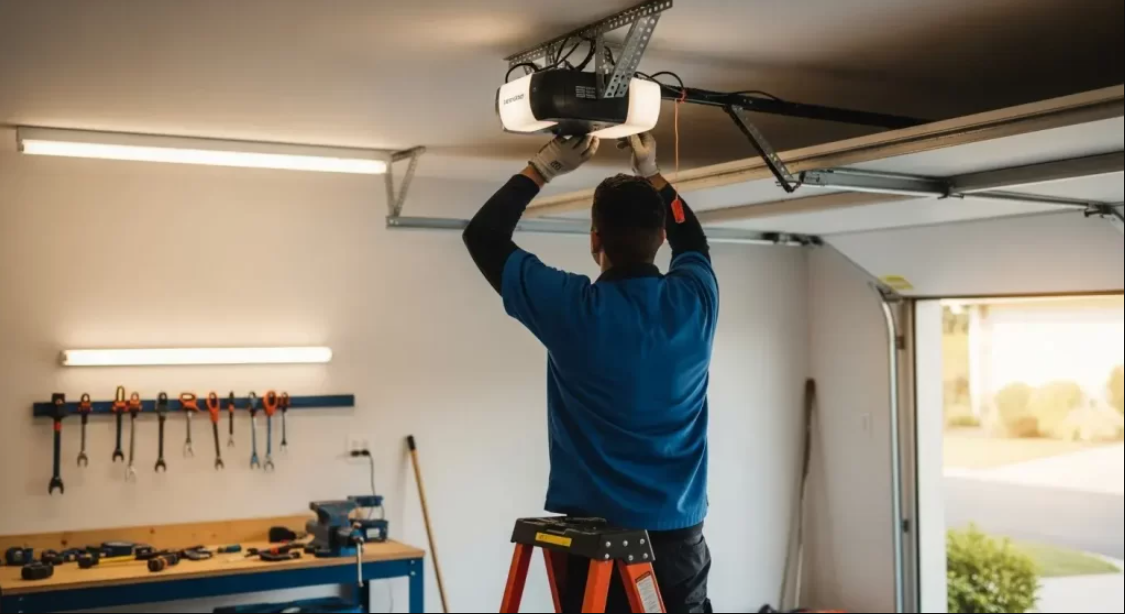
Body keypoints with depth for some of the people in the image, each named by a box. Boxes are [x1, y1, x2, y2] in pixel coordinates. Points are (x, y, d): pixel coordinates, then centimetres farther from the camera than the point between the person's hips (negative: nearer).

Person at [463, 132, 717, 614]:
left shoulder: (572, 308, -14)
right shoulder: (695, 301, -5)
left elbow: (482, 235, 1)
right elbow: (693, 240, 21)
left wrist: (543, 168, 7)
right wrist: (651, 174, 23)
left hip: (595, 536, -3)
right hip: (679, 535, 3)